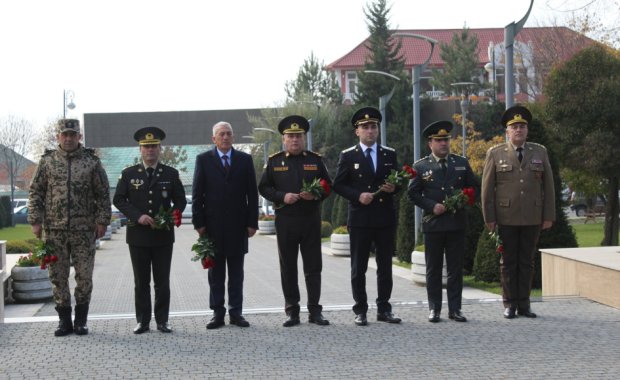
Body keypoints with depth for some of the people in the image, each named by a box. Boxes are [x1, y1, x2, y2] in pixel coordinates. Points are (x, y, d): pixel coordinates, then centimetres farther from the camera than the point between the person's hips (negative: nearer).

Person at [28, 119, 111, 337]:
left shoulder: (91, 162, 4)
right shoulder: (47, 161, 6)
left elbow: (103, 194, 4)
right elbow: (35, 193, 6)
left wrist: (102, 221, -3)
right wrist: (35, 221, -2)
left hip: (84, 229, -1)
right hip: (54, 230, 1)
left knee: (84, 277, 2)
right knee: (58, 277, 4)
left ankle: (81, 321, 14)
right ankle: (64, 321, 14)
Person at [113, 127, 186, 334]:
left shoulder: (171, 174, 6)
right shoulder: (128, 174, 5)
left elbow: (180, 201, 8)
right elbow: (119, 200, 2)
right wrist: (138, 216, -12)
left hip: (163, 234, 0)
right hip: (138, 235, 0)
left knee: (162, 281, 3)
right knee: (141, 281, 5)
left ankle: (162, 320, 10)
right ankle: (142, 321, 10)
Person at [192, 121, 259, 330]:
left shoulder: (245, 160, 7)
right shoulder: (203, 160, 4)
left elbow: (252, 193, 5)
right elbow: (197, 194, 2)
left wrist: (252, 222, -1)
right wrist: (198, 222, -5)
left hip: (237, 225, 1)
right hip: (213, 225, -1)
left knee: (236, 272, 5)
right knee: (215, 272, 4)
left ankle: (236, 312, 11)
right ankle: (218, 313, 8)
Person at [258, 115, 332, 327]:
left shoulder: (315, 160, 8)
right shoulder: (274, 161, 6)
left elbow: (328, 186, 11)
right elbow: (264, 187, 4)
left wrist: (316, 195, -10)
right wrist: (282, 197, -12)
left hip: (311, 220, 0)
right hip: (285, 221, 0)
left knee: (313, 267, 1)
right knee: (288, 268, 3)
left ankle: (315, 310, 8)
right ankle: (292, 311, 10)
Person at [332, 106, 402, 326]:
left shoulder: (389, 155, 10)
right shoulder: (348, 156, 3)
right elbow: (338, 185, 0)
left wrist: (393, 188, -9)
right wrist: (358, 196, -14)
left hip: (385, 218, 2)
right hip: (360, 219, -2)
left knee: (385, 267, 7)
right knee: (358, 268, 2)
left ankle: (384, 309, 15)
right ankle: (360, 312, 9)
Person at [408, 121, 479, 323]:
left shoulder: (462, 163, 10)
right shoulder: (421, 166, 3)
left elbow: (475, 187, 14)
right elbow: (413, 193, 1)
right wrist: (432, 206, -11)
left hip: (457, 222, 2)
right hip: (433, 223, -2)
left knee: (456, 268, 4)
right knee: (433, 269, 4)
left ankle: (455, 308, 10)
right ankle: (434, 309, 10)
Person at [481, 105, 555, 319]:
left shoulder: (540, 153, 9)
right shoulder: (495, 154, 3)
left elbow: (548, 187, 9)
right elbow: (487, 189, 1)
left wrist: (549, 215, 3)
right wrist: (489, 218, -4)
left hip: (533, 219, 2)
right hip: (506, 219, -2)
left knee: (527, 262, 6)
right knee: (508, 262, 4)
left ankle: (524, 304, 12)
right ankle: (510, 304, 11)